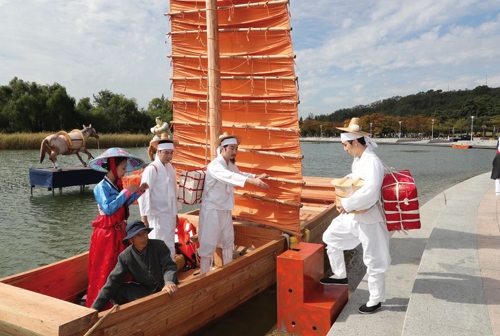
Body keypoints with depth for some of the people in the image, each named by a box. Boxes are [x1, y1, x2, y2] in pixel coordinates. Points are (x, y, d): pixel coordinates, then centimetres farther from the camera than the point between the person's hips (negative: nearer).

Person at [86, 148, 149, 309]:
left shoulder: (118, 185, 7)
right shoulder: (102, 187, -16)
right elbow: (108, 208, -29)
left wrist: (138, 191, 7)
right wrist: (127, 192, -25)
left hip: (119, 232, 8)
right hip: (106, 233, -8)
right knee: (104, 271, 2)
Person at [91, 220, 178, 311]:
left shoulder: (159, 245, -12)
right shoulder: (125, 256, -8)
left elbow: (169, 266, -21)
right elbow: (113, 282, -10)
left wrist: (169, 282, -45)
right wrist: (95, 308, -17)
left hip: (166, 289, -1)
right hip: (144, 291, 2)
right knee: (115, 290, -17)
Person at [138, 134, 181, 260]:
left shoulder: (171, 167, 9)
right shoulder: (152, 169, -14)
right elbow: (144, 193, -16)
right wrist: (144, 216, -18)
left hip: (170, 215, 8)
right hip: (158, 216, -7)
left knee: (170, 247, 15)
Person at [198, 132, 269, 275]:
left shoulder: (231, 165, 5)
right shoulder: (214, 166, -24)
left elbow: (239, 174, 25)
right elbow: (229, 177, -43)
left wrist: (257, 176, 11)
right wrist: (252, 181, -55)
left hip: (225, 210, 9)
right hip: (212, 210, -9)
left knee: (228, 240, 19)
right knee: (208, 244, -2)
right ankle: (204, 276, 13)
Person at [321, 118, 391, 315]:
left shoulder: (372, 162, -25)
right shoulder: (358, 160, 6)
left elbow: (369, 192, -37)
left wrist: (346, 204, -27)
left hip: (369, 219, -10)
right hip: (352, 216, 10)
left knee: (373, 260, 6)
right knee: (331, 236, 17)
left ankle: (376, 300, 25)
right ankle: (340, 276, 33)